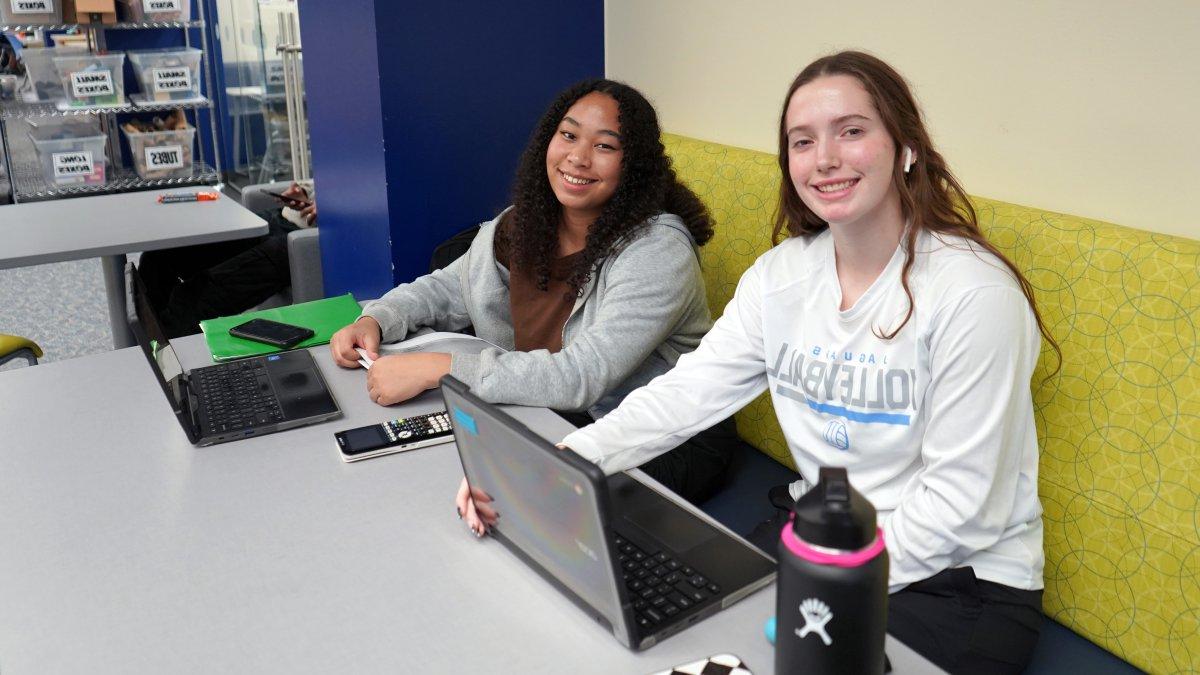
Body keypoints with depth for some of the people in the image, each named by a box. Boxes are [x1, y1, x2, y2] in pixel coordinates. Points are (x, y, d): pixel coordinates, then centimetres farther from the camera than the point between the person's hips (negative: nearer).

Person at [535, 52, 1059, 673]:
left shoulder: (973, 291, -20)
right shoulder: (781, 274, -1)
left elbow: (959, 498, -19)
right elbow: (688, 390, -9)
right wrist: (557, 464, -23)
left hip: (962, 578, -5)